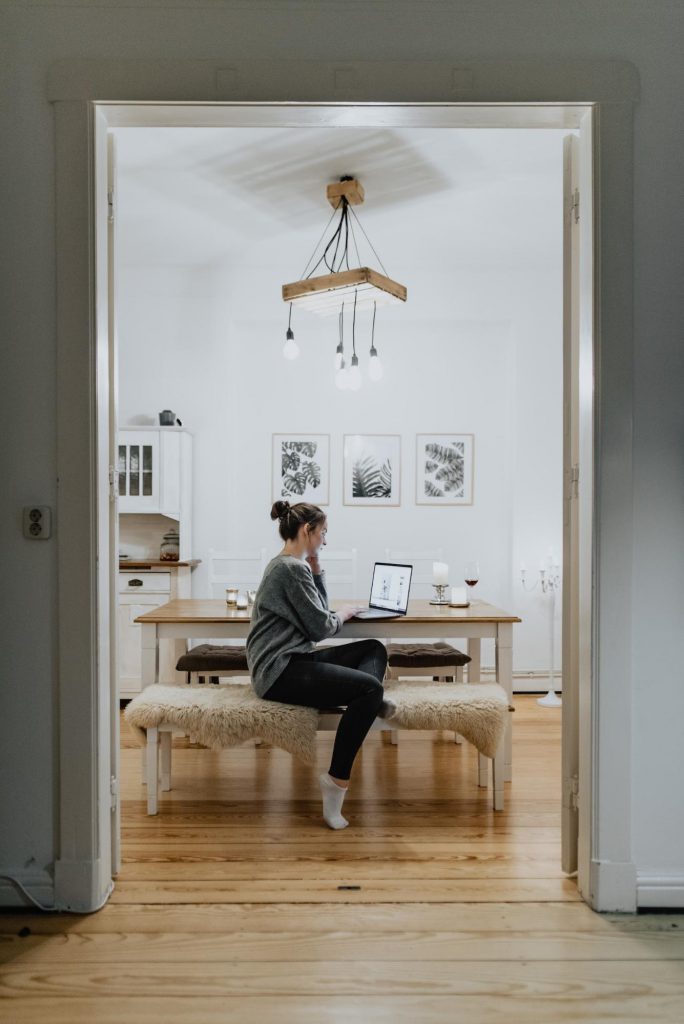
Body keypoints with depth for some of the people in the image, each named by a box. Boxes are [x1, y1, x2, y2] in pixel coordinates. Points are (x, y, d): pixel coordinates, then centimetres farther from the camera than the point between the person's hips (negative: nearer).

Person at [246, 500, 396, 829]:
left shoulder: (289, 564, 19)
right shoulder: (292, 568, -13)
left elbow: (318, 610, 23)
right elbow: (321, 627, -13)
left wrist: (316, 570, 12)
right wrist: (343, 614, 8)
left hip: (293, 660, 11)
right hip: (281, 670, -11)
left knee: (374, 649, 8)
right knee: (369, 687, -26)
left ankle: (365, 704, -20)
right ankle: (337, 779, -19)